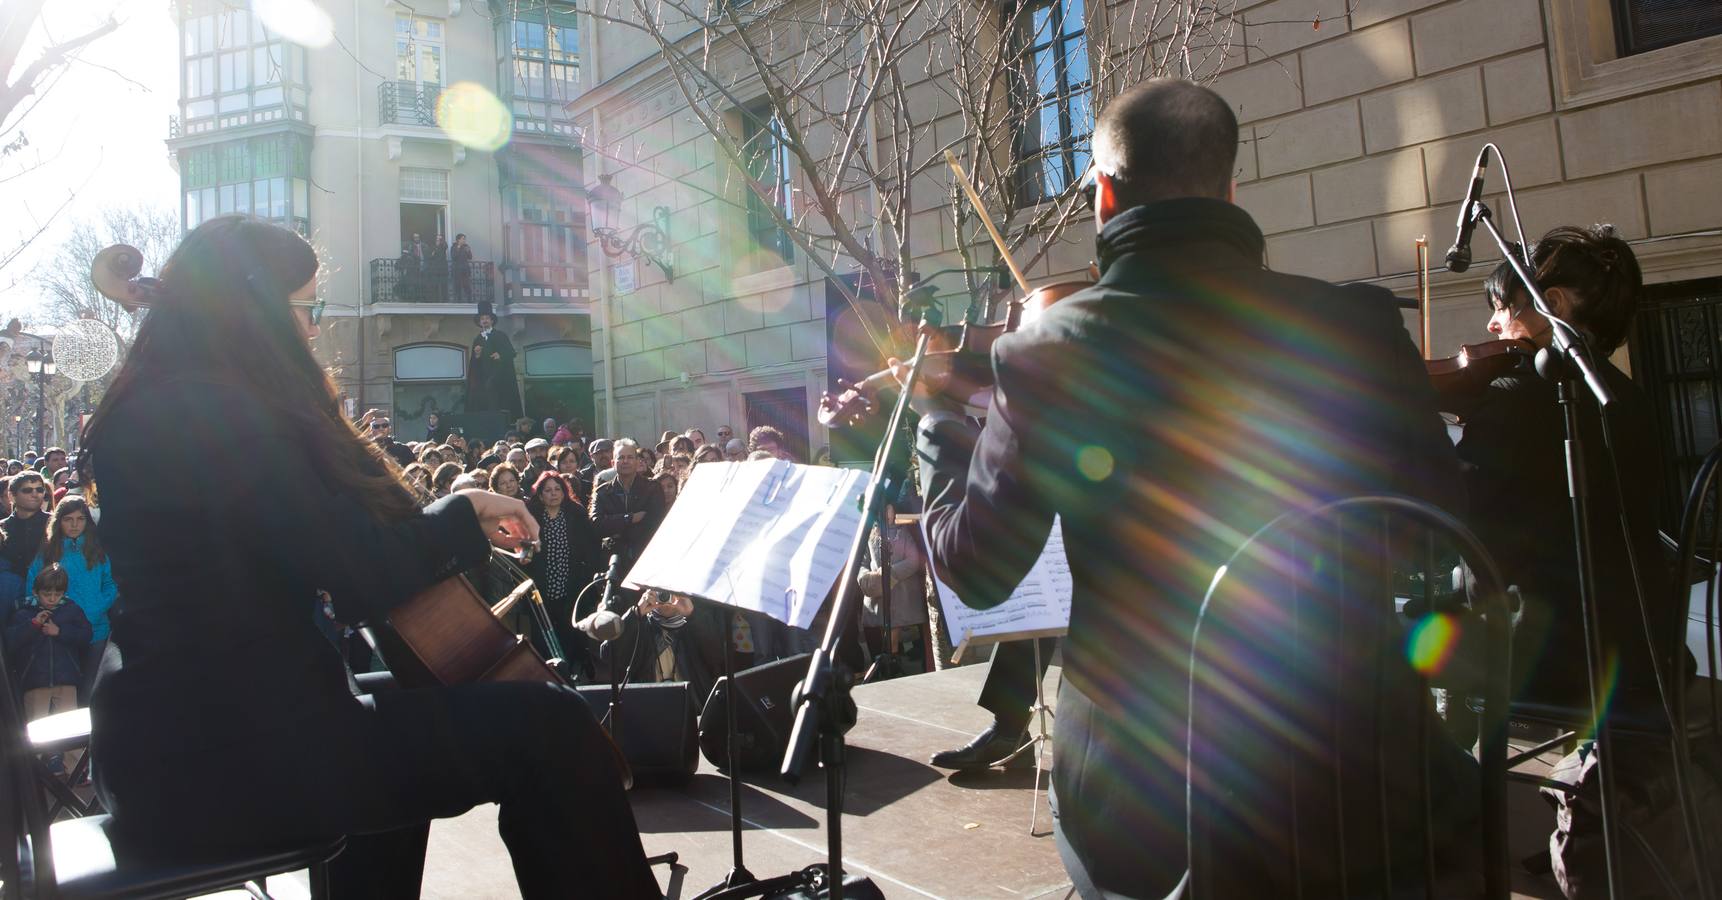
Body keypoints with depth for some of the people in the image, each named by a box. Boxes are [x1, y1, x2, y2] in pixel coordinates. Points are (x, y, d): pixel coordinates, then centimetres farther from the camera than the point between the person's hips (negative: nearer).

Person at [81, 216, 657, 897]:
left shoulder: (157, 408, 12)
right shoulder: (219, 411, -17)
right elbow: (361, 580, -20)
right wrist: (465, 514, -5)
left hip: (175, 739, 11)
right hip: (220, 752, -11)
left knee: (400, 716, 34)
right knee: (543, 725, -15)